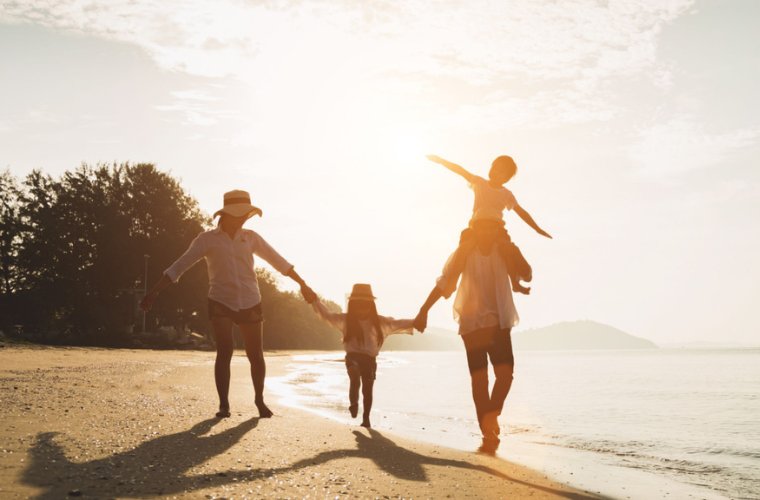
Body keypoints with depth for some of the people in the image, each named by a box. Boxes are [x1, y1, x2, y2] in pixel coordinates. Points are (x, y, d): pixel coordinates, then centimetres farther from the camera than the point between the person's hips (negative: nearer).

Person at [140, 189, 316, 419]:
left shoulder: (251, 238, 4)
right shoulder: (207, 239, -3)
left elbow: (278, 261, 10)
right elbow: (180, 266, -6)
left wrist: (303, 284, 12)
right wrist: (154, 291, -12)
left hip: (250, 303, 2)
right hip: (221, 303, -2)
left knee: (256, 356, 3)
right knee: (225, 350, -18)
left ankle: (259, 399, 27)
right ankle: (223, 405, -5)